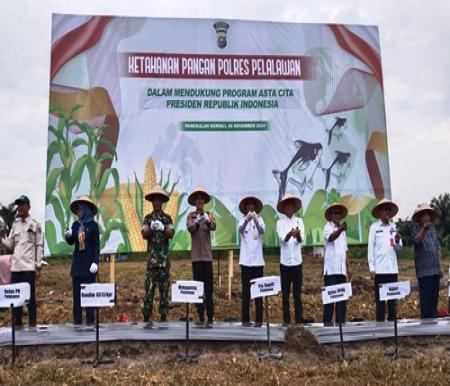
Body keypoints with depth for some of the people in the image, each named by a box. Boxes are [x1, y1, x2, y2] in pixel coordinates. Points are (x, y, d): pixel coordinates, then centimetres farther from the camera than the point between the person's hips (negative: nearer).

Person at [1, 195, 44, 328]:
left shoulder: (35, 224, -1)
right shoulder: (15, 224, 14)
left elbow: (40, 246, -3)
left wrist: (38, 267, -7)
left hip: (28, 267, -5)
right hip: (15, 266, 5)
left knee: (30, 297, -2)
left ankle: (32, 325, 5)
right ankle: (17, 324, 17)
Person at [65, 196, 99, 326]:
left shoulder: (93, 225, -3)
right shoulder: (75, 224, 9)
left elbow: (97, 245, -5)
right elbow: (71, 242, 12)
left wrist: (95, 262, -14)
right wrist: (68, 236, -10)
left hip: (88, 263, -5)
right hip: (77, 262, 5)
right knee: (76, 293, 5)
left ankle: (90, 321, 4)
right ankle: (77, 322, 11)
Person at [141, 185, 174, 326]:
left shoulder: (167, 218, 10)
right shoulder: (148, 218, 10)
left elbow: (171, 234, -4)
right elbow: (144, 235, -3)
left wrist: (163, 228, -24)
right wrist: (151, 227, -23)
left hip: (164, 257, 1)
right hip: (152, 257, -1)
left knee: (164, 287, 2)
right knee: (149, 287, -4)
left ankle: (163, 317, 8)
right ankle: (146, 317, 1)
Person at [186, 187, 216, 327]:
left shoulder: (209, 215, 8)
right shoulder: (191, 216, 8)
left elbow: (214, 227, -12)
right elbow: (189, 228, -12)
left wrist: (208, 221, -35)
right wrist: (197, 222, -33)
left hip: (207, 254, -1)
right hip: (196, 255, 1)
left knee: (208, 287, -5)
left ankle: (210, 318, -4)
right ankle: (200, 317, 11)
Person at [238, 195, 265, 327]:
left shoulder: (259, 219, 4)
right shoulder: (242, 220, 4)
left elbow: (262, 231, -16)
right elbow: (239, 229, -18)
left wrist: (255, 220, -36)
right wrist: (247, 220, -38)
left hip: (258, 261, 1)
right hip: (246, 261, 0)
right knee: (246, 290, 2)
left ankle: (258, 319, 9)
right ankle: (245, 319, 8)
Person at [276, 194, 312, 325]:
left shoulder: (299, 221, 6)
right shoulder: (280, 222, 0)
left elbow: (301, 239, -8)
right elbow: (283, 238, -16)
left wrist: (297, 234, -32)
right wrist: (290, 234, -38)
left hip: (297, 261, 2)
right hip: (285, 261, -2)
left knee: (297, 291, 6)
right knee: (285, 292, 3)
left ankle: (299, 318, 11)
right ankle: (286, 320, 9)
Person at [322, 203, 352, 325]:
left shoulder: (342, 231, 20)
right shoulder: (328, 227, -3)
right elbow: (331, 237, -27)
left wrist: (348, 266, 16)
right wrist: (340, 229, -46)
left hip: (341, 269, 7)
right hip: (331, 269, -7)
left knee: (342, 298, 8)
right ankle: (327, 324, -5)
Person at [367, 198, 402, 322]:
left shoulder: (394, 227, 11)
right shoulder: (374, 227, 0)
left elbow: (398, 248, 14)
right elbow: (370, 247, -1)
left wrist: (398, 241, -9)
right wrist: (371, 267, -6)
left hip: (392, 268, 4)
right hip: (379, 268, -4)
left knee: (392, 298, 8)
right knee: (380, 298, 0)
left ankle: (392, 321, 15)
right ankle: (380, 322, 4)